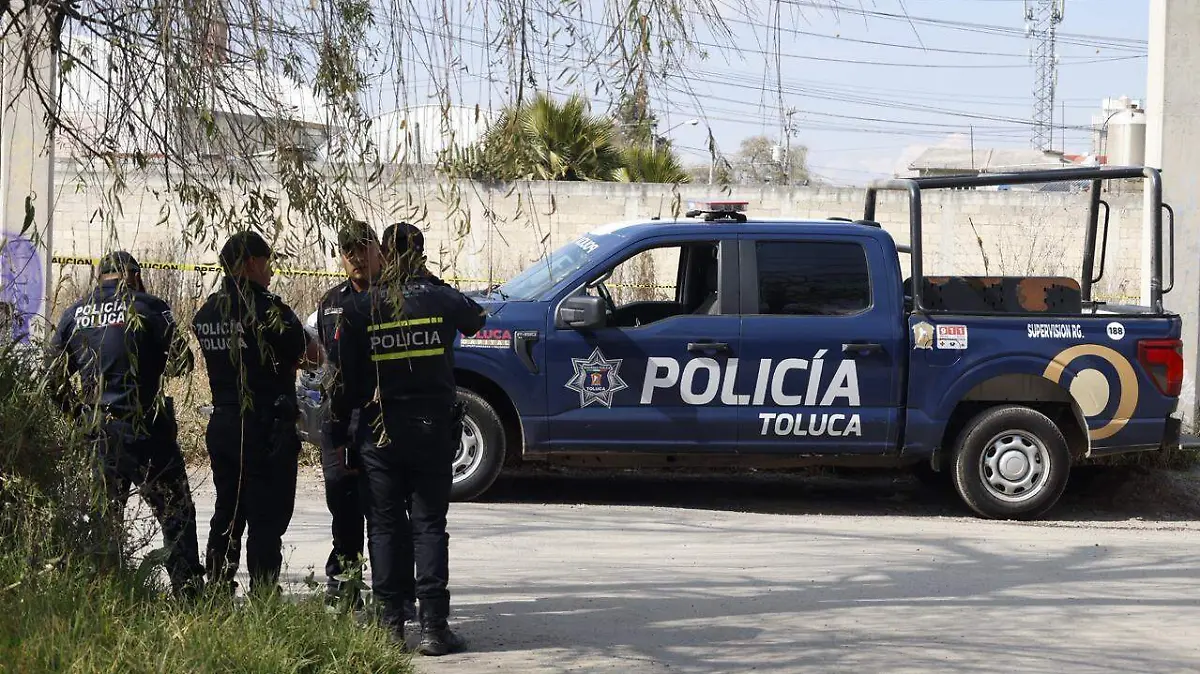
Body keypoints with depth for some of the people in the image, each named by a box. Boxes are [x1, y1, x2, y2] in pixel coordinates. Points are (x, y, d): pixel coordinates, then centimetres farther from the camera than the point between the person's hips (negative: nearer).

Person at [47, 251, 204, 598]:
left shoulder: (75, 313, 7)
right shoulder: (148, 307, -6)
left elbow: (55, 374, 10)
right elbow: (181, 363, -5)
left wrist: (77, 413, 21)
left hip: (98, 430, 4)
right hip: (144, 427, -4)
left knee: (105, 515, 15)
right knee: (175, 511, 2)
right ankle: (188, 589, -4)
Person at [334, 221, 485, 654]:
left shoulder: (360, 308, -5)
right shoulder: (441, 299, -3)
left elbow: (346, 374, -4)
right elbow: (475, 320, 19)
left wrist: (342, 432, 2)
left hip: (379, 434, 0)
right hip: (432, 430, 0)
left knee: (385, 526, 8)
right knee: (429, 526, 4)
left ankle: (390, 623, 8)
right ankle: (433, 627, -1)